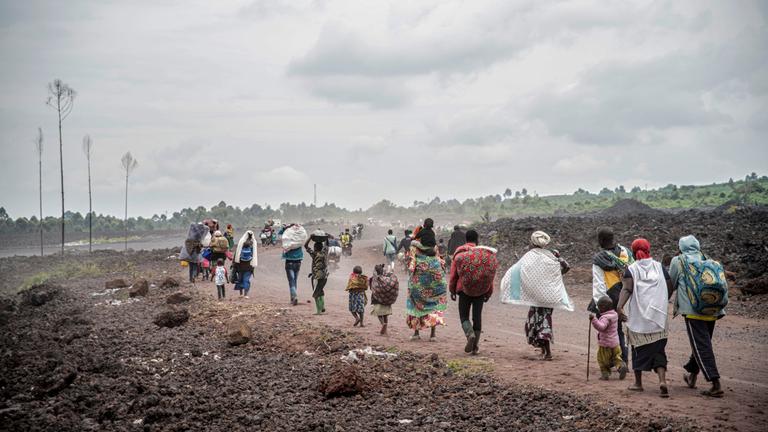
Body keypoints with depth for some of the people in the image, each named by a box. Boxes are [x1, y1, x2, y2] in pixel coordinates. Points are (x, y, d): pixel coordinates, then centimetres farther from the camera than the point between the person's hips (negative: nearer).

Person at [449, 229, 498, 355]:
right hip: (481, 291, 2)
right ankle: (475, 346, 7)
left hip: (464, 289, -2)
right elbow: (490, 275, 3)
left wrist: (452, 290, 7)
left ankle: (470, 334, -23)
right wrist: (489, 292, 10)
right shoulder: (485, 253, 3)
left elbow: (453, 274, 0)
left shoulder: (459, 252, 0)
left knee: (464, 316, 5)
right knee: (477, 316, 8)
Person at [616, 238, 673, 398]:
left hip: (638, 316, -2)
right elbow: (669, 289, 9)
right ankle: (662, 380, -13)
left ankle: (638, 383, 16)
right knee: (658, 349, 5)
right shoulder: (659, 267, 8)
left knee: (639, 348, 9)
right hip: (658, 316, 2)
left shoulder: (632, 268, -1)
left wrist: (620, 306, -24)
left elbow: (627, 289, -15)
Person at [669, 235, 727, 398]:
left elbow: (671, 285, 11)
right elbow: (724, 285, 12)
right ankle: (692, 375, 38)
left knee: (702, 347, -5)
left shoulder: (678, 261, 2)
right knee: (702, 344, 22)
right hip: (712, 311, 5)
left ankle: (716, 384, -14)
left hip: (693, 311, -5)